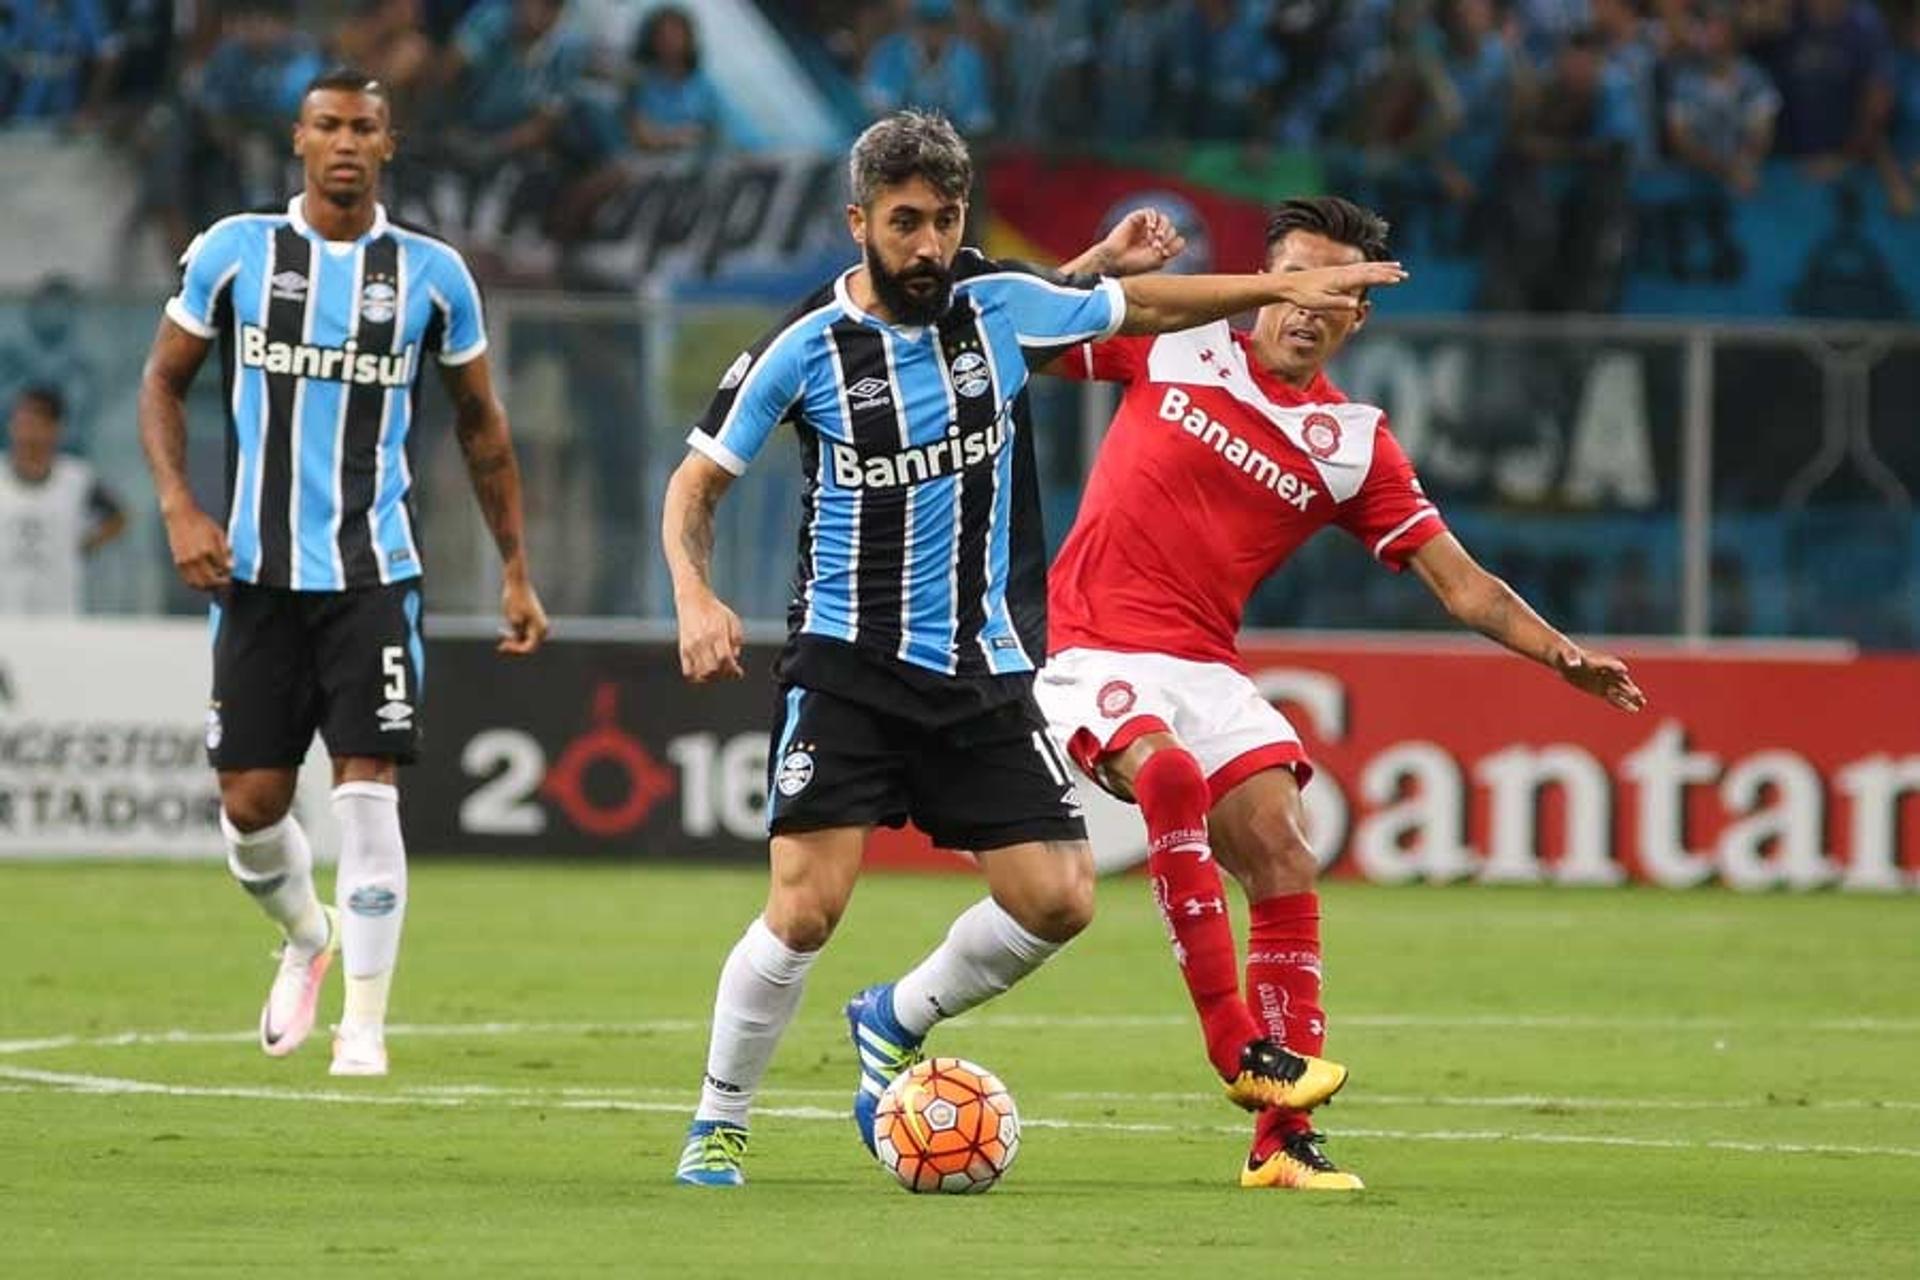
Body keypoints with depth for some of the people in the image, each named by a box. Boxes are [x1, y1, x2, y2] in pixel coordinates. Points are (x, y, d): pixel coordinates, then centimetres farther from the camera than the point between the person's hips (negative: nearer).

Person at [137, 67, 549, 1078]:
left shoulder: (431, 275, 3)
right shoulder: (233, 252, 2)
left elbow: (481, 425, 13)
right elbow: (163, 381, 9)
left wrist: (516, 572, 11)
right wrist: (179, 508, -7)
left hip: (373, 570, -1)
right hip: (255, 569, 1)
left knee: (368, 793, -11)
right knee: (251, 802, 2)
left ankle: (364, 1025, -6)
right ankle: (306, 937, 34)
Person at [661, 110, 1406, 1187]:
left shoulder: (997, 305, -1)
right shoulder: (808, 347, -9)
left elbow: (1140, 308, 16)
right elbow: (695, 483, -1)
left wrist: (1280, 287, 11)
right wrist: (697, 599, -18)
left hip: (979, 664, 4)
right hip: (848, 663, -4)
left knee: (1060, 900, -3)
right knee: (806, 908, -15)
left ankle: (896, 1022, 23)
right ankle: (717, 1127, 3)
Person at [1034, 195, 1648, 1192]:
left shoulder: (1353, 444, 7)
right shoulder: (1173, 348, 4)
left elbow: (1458, 580, 5)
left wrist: (1560, 654, -9)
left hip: (1206, 669, 3)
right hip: (1097, 651, -3)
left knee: (1282, 863, -12)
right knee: (1169, 770, -34)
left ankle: (1283, 1138, -6)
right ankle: (1233, 1041, -31)